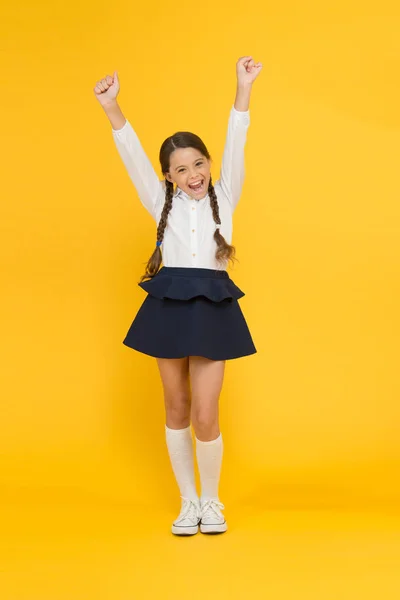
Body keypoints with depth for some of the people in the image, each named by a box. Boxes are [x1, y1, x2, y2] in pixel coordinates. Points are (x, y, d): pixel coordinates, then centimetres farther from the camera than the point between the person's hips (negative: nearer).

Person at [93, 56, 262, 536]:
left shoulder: (224, 198, 7)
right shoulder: (162, 203, 8)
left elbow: (235, 146, -3)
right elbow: (133, 157, -3)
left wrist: (243, 89, -14)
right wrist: (111, 109, -16)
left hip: (213, 308, -1)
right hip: (169, 306, 2)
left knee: (205, 415, -5)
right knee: (177, 409, 10)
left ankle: (211, 500, 20)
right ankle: (188, 501, 26)